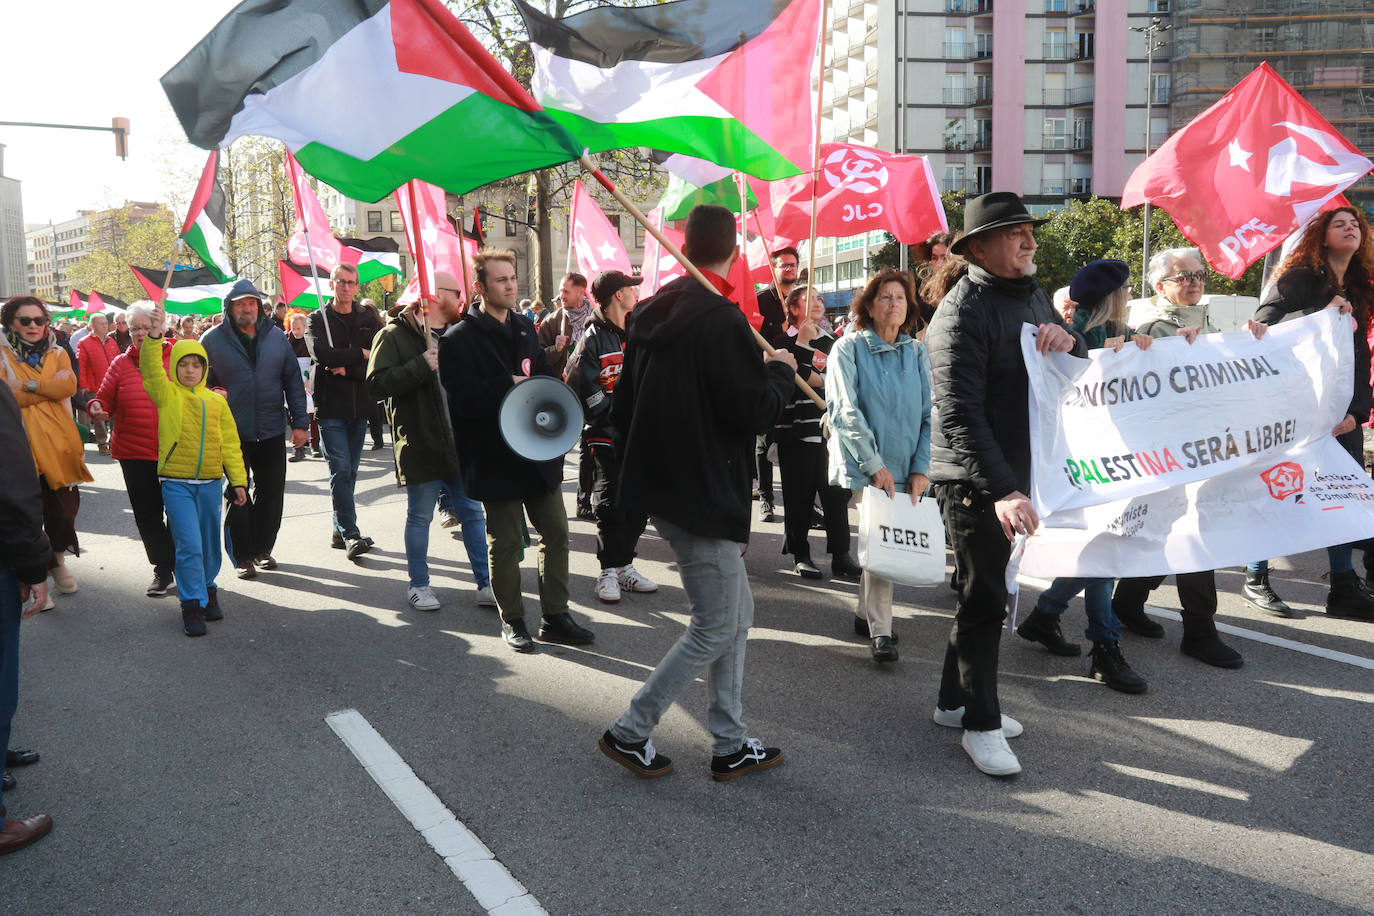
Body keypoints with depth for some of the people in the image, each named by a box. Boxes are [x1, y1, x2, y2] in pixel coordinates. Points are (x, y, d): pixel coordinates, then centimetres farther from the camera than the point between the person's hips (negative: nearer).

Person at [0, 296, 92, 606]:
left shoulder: (57, 353, 12)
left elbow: (69, 386, -7)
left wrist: (27, 386, -14)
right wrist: (50, 386, -10)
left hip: (58, 442, 3)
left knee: (64, 505, 8)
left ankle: (57, 560, 33)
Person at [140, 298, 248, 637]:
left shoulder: (216, 401, 5)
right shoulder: (166, 395, 0)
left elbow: (230, 443, 8)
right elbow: (150, 368, -18)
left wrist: (238, 480, 6)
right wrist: (155, 333, -31)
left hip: (209, 482, 3)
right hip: (176, 483, -3)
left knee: (210, 544, 14)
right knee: (189, 545, -7)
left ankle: (207, 589, 34)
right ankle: (192, 605, 3)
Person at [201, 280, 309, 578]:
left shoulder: (276, 337, 5)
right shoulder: (213, 340, -1)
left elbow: (293, 380, 8)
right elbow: (201, 384, 4)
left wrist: (300, 422, 3)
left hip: (272, 431, 2)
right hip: (232, 433, -2)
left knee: (271, 494, 9)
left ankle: (263, 548, 27)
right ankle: (243, 556, 15)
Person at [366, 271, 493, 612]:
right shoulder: (395, 335, -7)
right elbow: (377, 384, -18)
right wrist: (422, 366, -23)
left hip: (460, 442, 6)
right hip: (420, 445, -5)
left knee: (473, 512, 8)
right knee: (419, 517, 7)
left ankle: (484, 583, 17)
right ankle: (418, 585, 22)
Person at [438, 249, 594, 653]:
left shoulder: (524, 328, 14)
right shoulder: (459, 339, -9)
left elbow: (547, 377, 18)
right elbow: (464, 398, -19)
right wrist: (511, 386, -19)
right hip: (496, 459, -6)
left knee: (556, 532, 8)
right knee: (505, 542, 4)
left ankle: (555, 617, 20)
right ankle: (512, 620, 21)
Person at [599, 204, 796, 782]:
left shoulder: (650, 315, 9)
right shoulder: (721, 321, -18)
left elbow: (623, 408, 15)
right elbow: (755, 410, -19)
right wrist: (782, 371, -1)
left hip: (660, 488, 9)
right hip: (703, 497, -9)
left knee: (737, 613, 16)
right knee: (716, 627, 3)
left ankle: (731, 745, 23)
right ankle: (629, 732, 11)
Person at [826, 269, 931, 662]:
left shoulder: (917, 353, 8)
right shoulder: (849, 349, -2)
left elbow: (929, 414, 6)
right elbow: (844, 412, -9)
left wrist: (921, 467, -4)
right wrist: (875, 465, -15)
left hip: (906, 468, 4)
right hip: (863, 467, -4)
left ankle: (866, 615, 28)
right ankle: (880, 631, -3)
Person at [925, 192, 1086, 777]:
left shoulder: (1033, 297, 10)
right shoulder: (962, 312, -17)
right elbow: (959, 415, -25)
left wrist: (1069, 344, -9)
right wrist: (1002, 490, -33)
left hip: (1015, 474, 9)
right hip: (974, 482, -8)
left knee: (983, 591, 17)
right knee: (985, 599, -1)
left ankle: (956, 700, 33)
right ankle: (980, 724, 14)